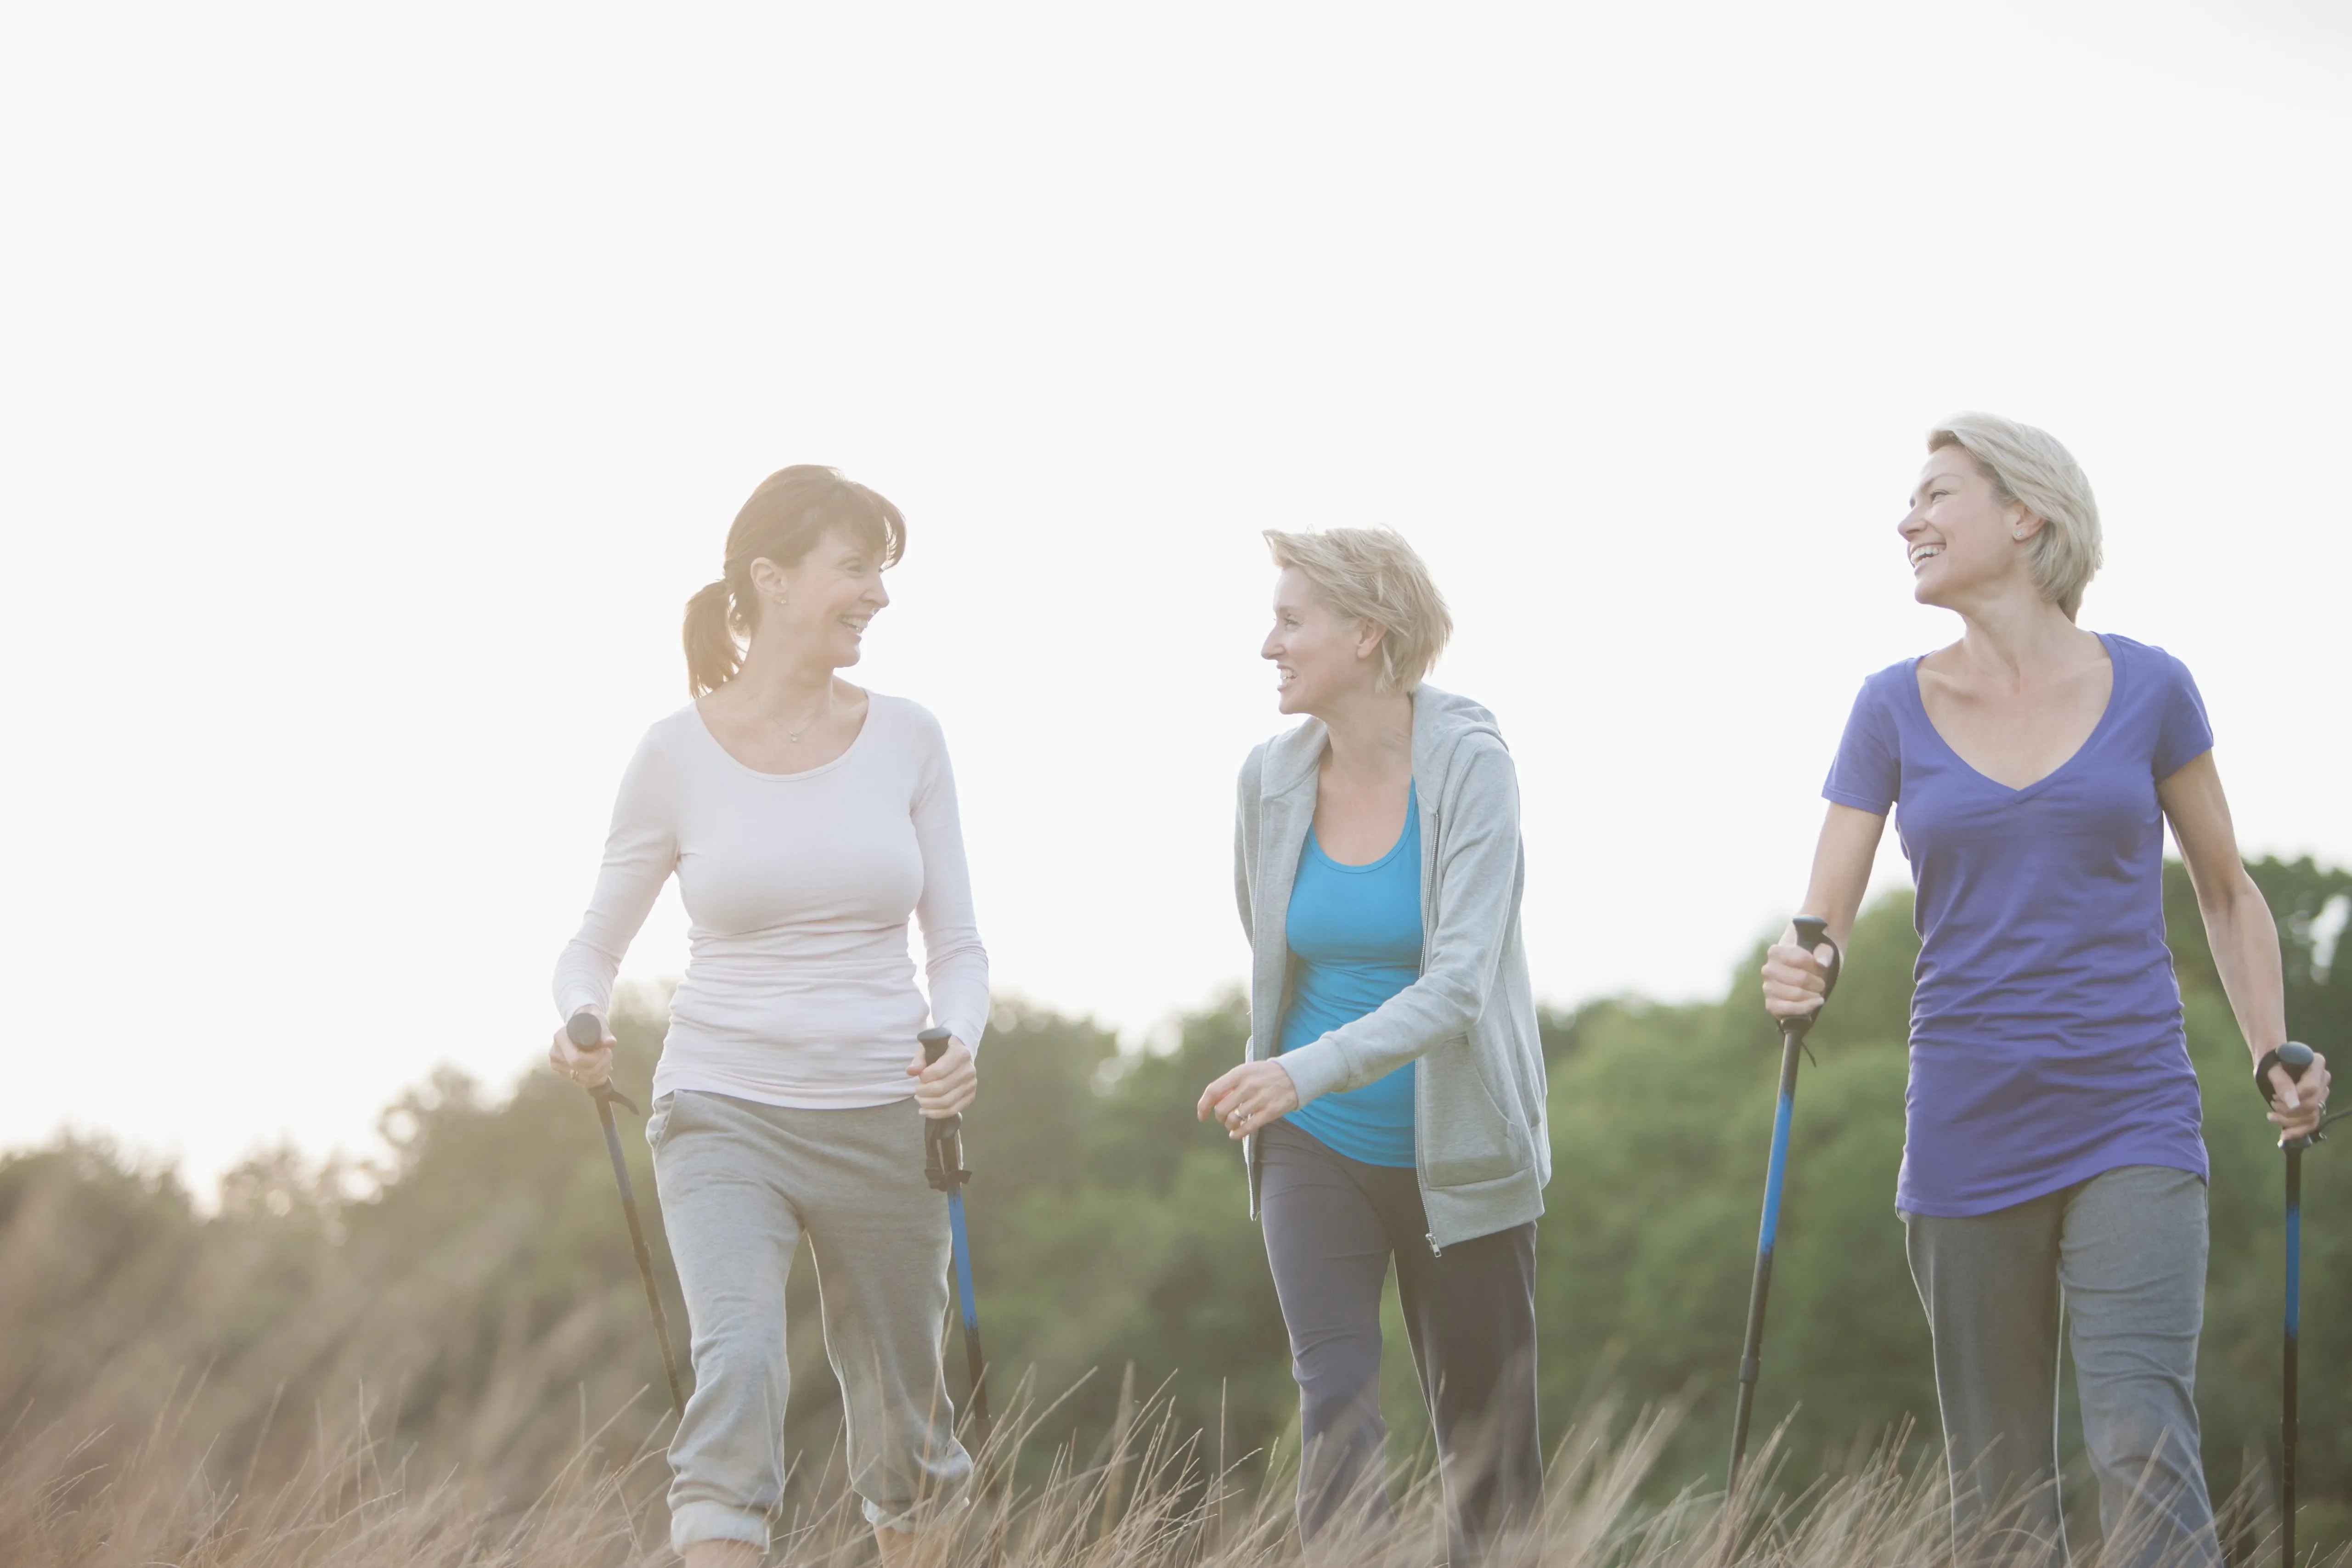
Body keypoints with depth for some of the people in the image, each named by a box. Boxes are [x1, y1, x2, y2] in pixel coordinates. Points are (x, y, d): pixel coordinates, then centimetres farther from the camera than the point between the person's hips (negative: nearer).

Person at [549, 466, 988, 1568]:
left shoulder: (905, 740, 1)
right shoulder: (678, 754, -4)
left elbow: (957, 942, 6)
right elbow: (594, 946, 5)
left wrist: (959, 1043, -15)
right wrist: (580, 1022, -17)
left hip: (883, 1119, 3)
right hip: (726, 1115, -3)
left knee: (904, 1426, 12)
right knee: (739, 1362, -26)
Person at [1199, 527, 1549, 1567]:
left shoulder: (1469, 767, -15)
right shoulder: (1272, 779, -3)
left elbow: (1458, 986, -25)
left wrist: (1311, 1069, -36)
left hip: (1454, 1155, -2)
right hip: (1315, 1148, 2)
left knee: (1484, 1441, 8)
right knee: (1335, 1404, -15)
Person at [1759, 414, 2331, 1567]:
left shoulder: (2147, 690, 2)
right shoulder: (1894, 711, 5)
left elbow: (2227, 892, 15)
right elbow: (1823, 921, 1)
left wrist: (2276, 1055, 1)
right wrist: (1794, 977, -23)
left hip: (2131, 1128, -2)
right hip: (1969, 1143, 2)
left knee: (2143, 1449, -19)